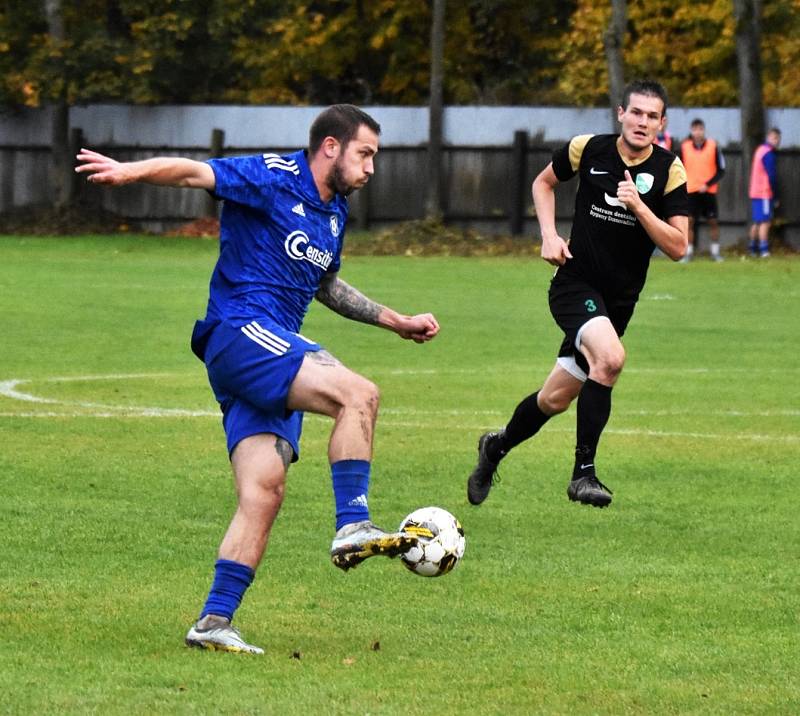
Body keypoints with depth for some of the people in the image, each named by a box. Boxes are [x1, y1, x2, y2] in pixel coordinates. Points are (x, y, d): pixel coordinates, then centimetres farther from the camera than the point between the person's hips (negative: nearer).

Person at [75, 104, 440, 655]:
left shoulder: (335, 213, 21)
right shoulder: (274, 178, -5)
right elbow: (195, 173, -17)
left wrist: (396, 322, 38)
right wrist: (131, 171, -35)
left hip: (275, 351, 9)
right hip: (240, 332, -9)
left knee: (264, 491, -4)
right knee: (358, 395, -25)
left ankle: (215, 622, -6)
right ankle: (353, 528, -23)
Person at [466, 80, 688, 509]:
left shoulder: (670, 171, -6)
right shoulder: (588, 149, -5)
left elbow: (678, 247, -10)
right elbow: (544, 182, 15)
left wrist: (638, 205, -22)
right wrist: (549, 235, 1)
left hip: (619, 300, 3)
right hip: (575, 284, -3)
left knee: (555, 398, 9)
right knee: (610, 357, -31)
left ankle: (497, 446, 38)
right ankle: (583, 472, -21)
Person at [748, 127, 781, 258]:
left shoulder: (760, 149, 17)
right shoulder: (769, 153, -14)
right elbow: (772, 176, -16)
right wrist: (775, 197, -10)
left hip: (755, 193, 10)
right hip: (765, 193, -10)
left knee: (757, 222, 14)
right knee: (765, 222, -12)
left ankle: (753, 249, 18)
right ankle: (764, 250, -18)